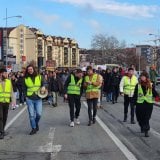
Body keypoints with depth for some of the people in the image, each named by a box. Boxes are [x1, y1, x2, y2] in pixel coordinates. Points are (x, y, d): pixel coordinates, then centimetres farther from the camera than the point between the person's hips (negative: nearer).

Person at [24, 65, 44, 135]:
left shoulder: (39, 77, 4)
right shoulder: (26, 79, 4)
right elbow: (24, 88, 10)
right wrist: (25, 96, -1)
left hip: (38, 99, 0)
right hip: (29, 99, 0)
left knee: (39, 114, -5)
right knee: (31, 115, 0)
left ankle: (36, 123, 25)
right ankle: (33, 128, 13)